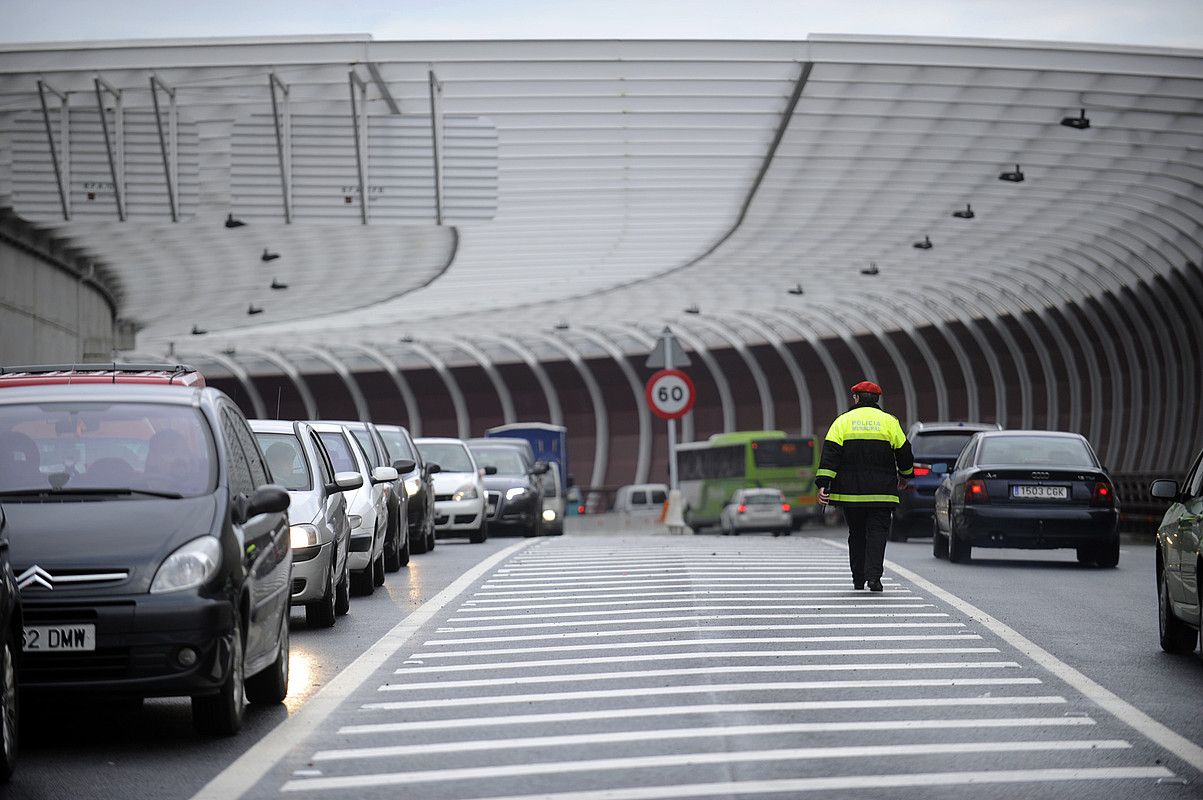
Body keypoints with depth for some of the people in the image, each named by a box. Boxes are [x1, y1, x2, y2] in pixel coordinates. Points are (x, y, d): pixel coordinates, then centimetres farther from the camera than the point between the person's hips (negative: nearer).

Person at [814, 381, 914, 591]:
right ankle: (874, 576, -16)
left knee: (856, 534, 12)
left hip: (850, 493, 1)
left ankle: (858, 579, 14)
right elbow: (904, 453, 8)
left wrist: (823, 485, -9)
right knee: (877, 533, 0)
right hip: (882, 493, -1)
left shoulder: (843, 421, 3)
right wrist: (904, 476, 27)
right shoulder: (889, 422, 3)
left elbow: (830, 454, -6)